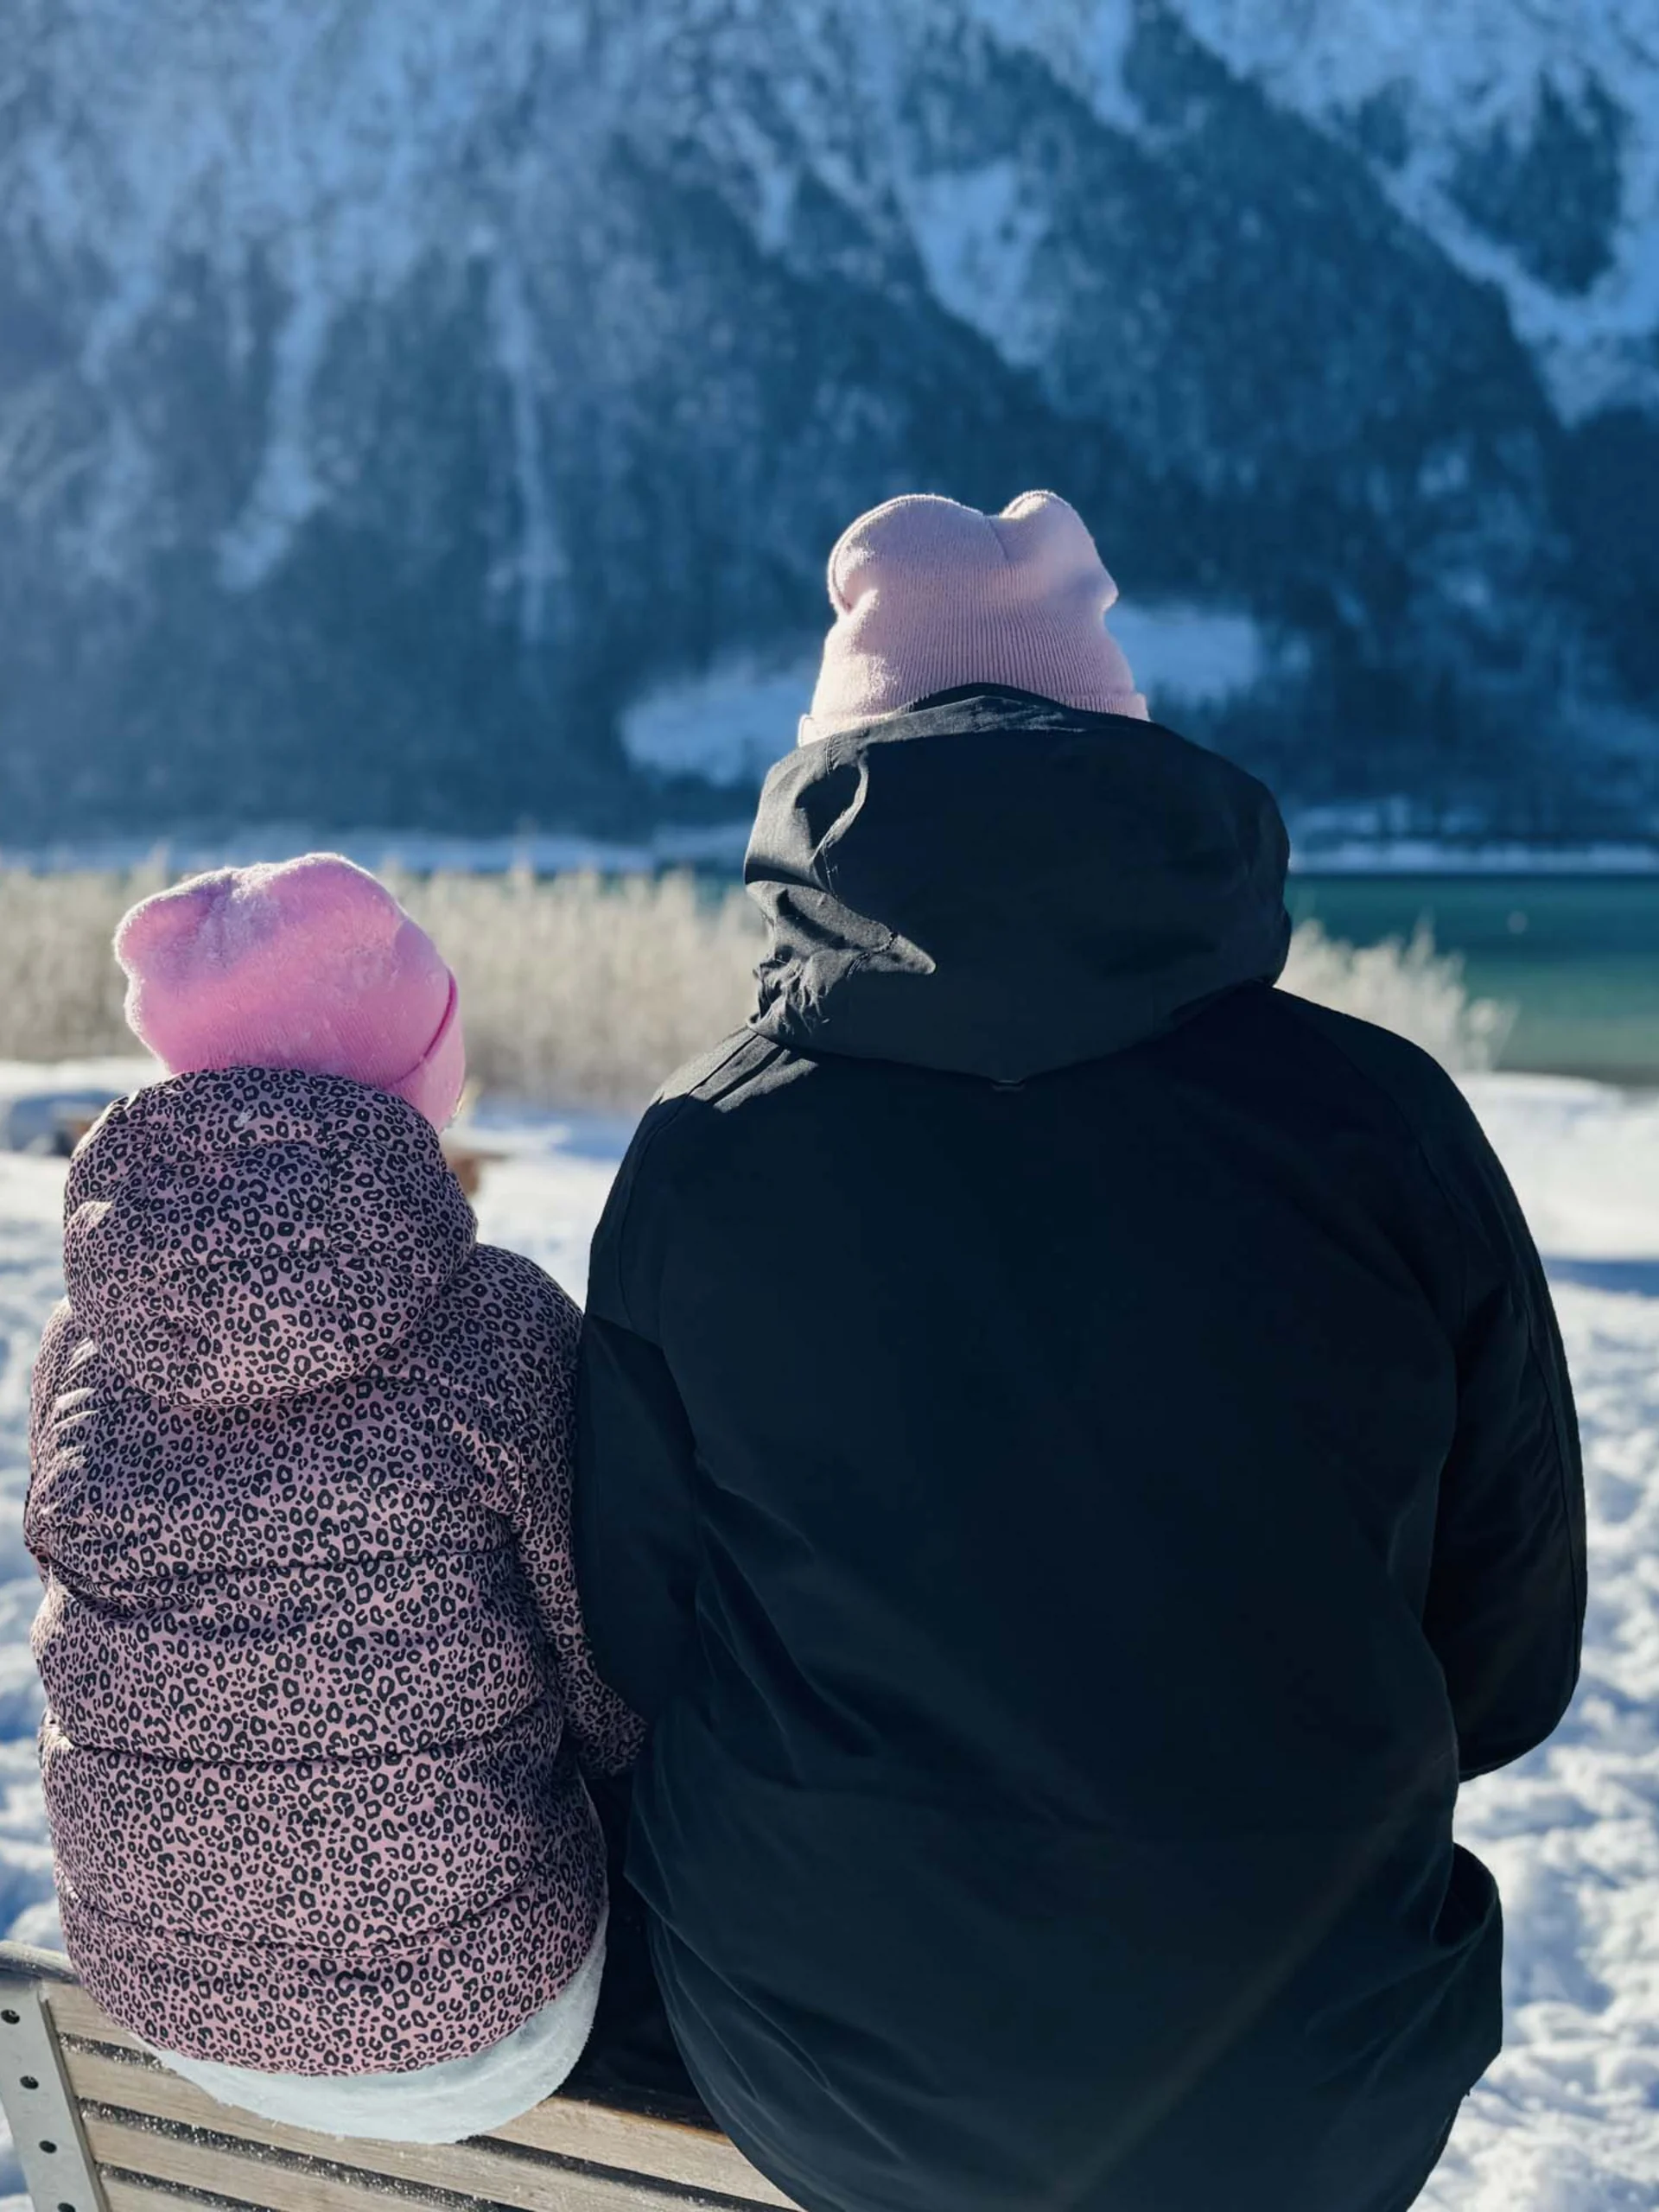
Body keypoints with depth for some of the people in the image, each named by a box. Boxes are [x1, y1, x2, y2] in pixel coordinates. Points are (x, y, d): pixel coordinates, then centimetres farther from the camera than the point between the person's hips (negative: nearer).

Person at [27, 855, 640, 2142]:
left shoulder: (81, 1345, -8)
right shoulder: (499, 1326, -22)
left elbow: (121, 1675, 6)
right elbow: (620, 1704, -13)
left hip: (170, 2009, 5)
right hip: (466, 2043, -4)